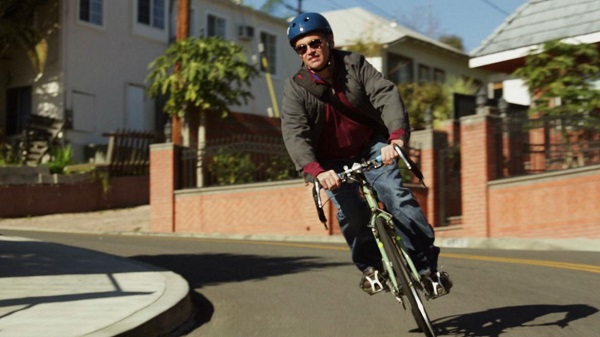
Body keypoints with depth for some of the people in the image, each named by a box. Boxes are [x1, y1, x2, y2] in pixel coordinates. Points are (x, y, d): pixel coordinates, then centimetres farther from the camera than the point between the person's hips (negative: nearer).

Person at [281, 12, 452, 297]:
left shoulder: (354, 64, -13)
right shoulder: (295, 88, -15)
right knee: (351, 213, -17)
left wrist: (397, 137, -46)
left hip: (371, 147, 0)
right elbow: (294, 135, -28)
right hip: (333, 162, 0)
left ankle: (426, 265, -11)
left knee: (397, 196, -19)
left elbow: (387, 96, -26)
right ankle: (371, 266, 9)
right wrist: (316, 171, -47)